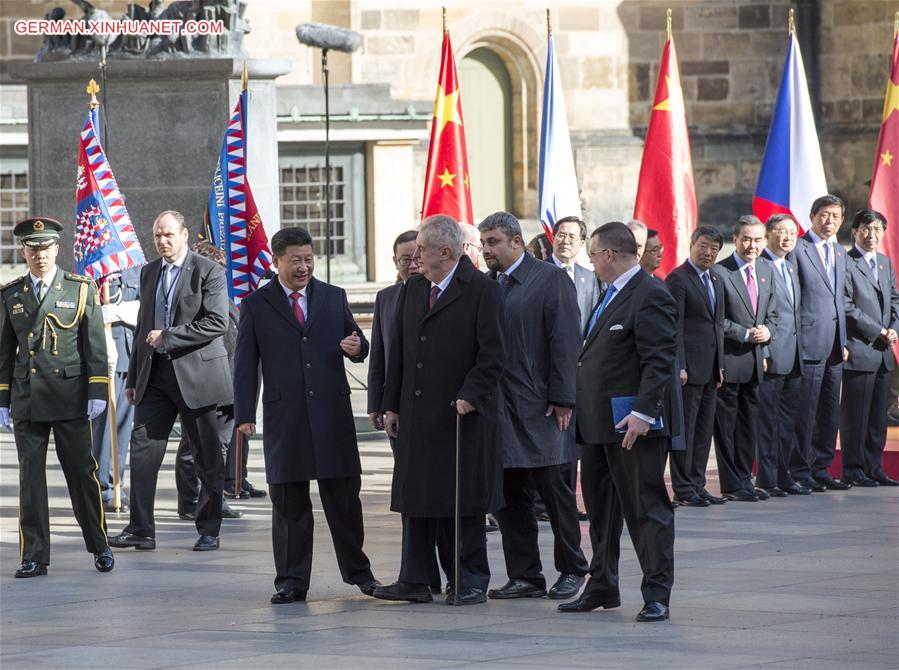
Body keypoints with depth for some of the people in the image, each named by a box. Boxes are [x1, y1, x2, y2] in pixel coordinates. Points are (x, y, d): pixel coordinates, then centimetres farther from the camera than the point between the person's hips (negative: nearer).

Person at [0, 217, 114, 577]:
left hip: (71, 398, -2)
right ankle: (34, 557, 5)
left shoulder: (81, 289, 4)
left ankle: (100, 546, 16)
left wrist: (97, 392, -5)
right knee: (30, 477, 1)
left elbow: (95, 344, 2)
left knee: (82, 473, 1)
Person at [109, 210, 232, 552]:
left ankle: (209, 530, 12)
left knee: (208, 459, 3)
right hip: (155, 376, 5)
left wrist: (168, 336, -17)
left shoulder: (208, 271, -5)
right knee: (142, 449, -4)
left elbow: (217, 322, -15)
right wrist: (133, 378, 17)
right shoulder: (149, 272, 15)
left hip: (196, 372, -5)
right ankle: (140, 530, -3)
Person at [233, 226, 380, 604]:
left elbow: (357, 342, 16)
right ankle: (291, 581, 8)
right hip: (284, 415, -1)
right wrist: (244, 414, -4)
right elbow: (245, 364, 3)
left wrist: (357, 348, -10)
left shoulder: (333, 297, 10)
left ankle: (358, 571, 20)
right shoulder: (256, 305, 4)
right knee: (288, 502, 3)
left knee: (343, 495, 5)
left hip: (332, 411, 1)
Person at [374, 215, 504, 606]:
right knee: (416, 498, 7)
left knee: (464, 500, 0)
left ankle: (470, 581, 8)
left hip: (462, 415, -6)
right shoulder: (413, 290, 12)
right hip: (416, 413, 6)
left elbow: (492, 356, -11)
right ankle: (415, 581, 11)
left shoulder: (481, 291, -8)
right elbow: (399, 352, 15)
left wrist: (469, 397, -20)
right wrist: (392, 405, 10)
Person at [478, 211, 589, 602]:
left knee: (556, 491, 2)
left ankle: (571, 570, 13)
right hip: (499, 409, 6)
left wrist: (561, 400, -13)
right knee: (508, 496, 6)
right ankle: (524, 575, 11)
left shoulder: (550, 280, -5)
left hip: (540, 410, -6)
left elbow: (565, 343, -9)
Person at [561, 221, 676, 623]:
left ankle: (656, 595, -2)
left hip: (632, 424, -10)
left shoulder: (650, 296, -13)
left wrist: (643, 413, -25)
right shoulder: (611, 296, 18)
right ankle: (602, 587, 26)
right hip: (599, 423, 10)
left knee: (646, 507, -5)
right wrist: (579, 409, 17)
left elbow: (659, 361, -19)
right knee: (600, 505, 16)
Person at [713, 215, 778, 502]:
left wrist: (767, 331, -2)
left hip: (755, 360, 7)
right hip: (728, 360, -7)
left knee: (749, 422, 12)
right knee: (726, 423, 0)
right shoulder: (719, 272, -12)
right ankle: (731, 484, 4)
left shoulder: (766, 271, 12)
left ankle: (744, 479, 20)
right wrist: (746, 334, -17)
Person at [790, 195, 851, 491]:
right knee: (805, 411, -5)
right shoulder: (797, 250, -8)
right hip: (809, 342, -8)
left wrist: (843, 341, 16)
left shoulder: (839, 253, 17)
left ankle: (821, 469, 17)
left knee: (830, 411, 10)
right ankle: (800, 471, 1)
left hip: (834, 345, 8)